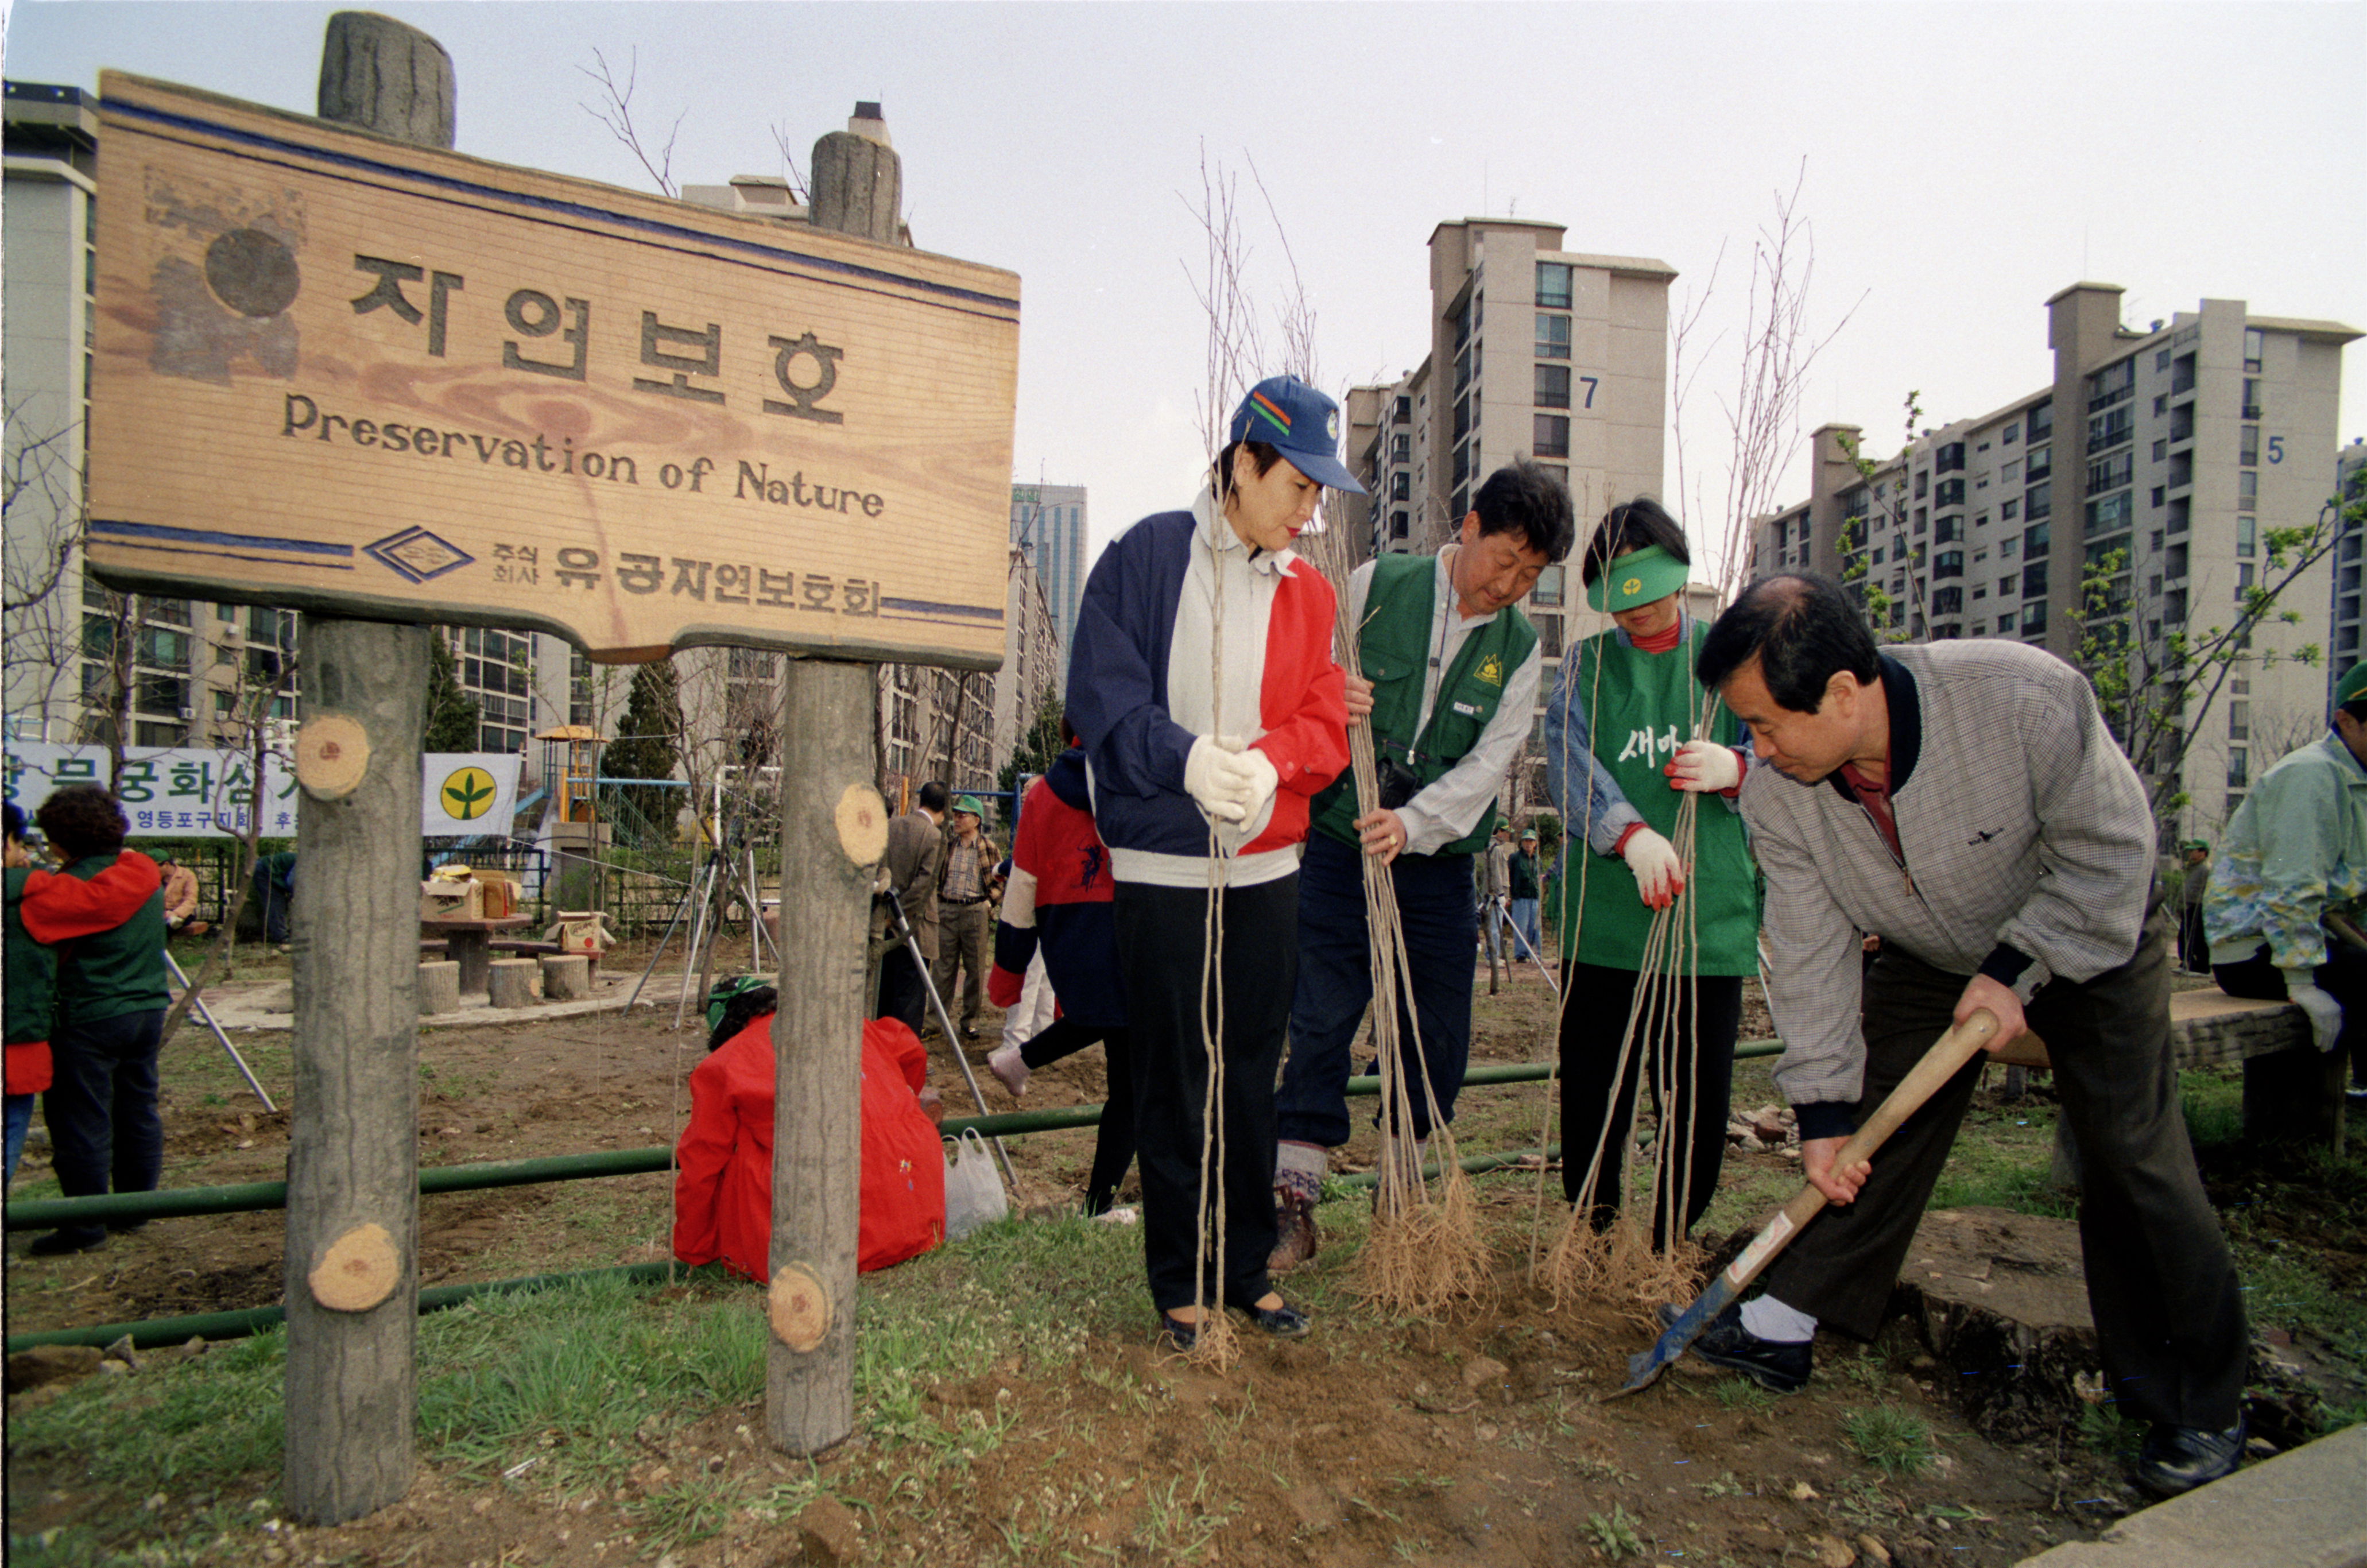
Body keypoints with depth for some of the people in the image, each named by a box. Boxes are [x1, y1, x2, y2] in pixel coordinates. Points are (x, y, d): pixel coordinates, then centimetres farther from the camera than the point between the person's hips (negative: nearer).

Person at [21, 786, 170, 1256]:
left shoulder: (72, 885, -16)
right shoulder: (145, 877, 5)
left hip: (89, 1018, -7)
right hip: (148, 1010, 7)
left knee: (82, 1120, 2)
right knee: (138, 1111, 15)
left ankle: (85, 1225, 8)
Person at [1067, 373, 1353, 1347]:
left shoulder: (1309, 592, 9)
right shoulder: (1144, 556, -4)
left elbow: (1326, 724, 3)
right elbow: (1100, 695, -10)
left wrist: (1266, 759, -19)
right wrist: (1186, 756, -26)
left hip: (1268, 870, 4)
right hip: (1161, 870, -4)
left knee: (1252, 1080, 13)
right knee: (1173, 1084, 7)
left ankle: (1247, 1270, 30)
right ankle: (1180, 1284, 24)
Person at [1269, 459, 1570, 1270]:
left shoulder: (1520, 647, 5)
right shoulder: (1376, 585, -1)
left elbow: (1488, 763, -6)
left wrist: (1414, 822, -22)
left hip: (1438, 861, 3)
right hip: (1339, 844, -2)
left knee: (1439, 1038, 9)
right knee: (1320, 1024, -2)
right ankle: (1294, 1202, 11)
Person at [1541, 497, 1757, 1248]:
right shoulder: (1586, 665, 11)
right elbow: (1568, 761, -6)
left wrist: (1736, 768, -18)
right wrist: (1629, 831, -25)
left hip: (1709, 915, 0)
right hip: (1605, 916, 0)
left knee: (1699, 1106, 3)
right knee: (1592, 1101, 4)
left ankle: (1668, 1251, 27)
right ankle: (1592, 1246, 27)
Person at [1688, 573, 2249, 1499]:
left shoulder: (2027, 698, -37)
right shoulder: (1777, 797, -26)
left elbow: (2110, 853, -22)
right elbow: (1809, 954, -19)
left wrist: (2016, 971, -25)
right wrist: (1823, 1108, -19)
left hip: (2089, 938, -2)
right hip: (1930, 960, 3)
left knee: (2133, 1158, -5)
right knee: (1873, 1127, 2)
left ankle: (2198, 1407, 14)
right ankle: (1786, 1326, 12)